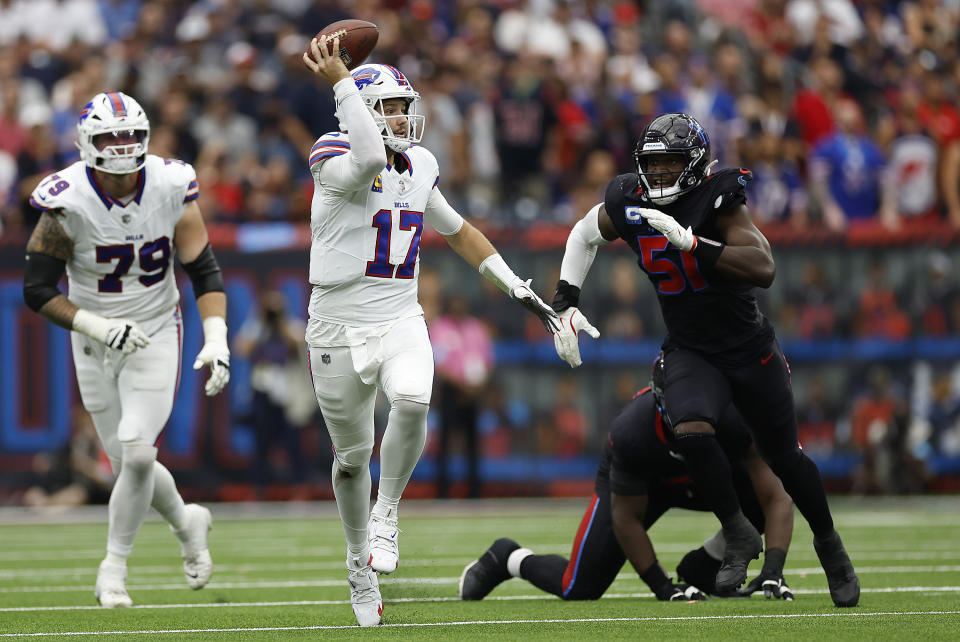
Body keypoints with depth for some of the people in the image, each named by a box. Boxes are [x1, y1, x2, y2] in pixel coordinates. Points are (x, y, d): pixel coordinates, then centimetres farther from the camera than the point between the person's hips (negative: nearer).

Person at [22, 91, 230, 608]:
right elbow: (37, 289, -13)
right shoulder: (67, 203, -19)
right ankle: (186, 522, 37)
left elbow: (204, 272, -5)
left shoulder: (170, 188, -13)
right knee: (129, 463, 6)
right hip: (95, 346, 0)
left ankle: (114, 566, 3)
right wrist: (98, 327, -24)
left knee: (136, 453, -16)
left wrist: (216, 342, -16)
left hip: (156, 336, 0)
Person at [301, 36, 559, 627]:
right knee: (353, 455, 7)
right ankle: (361, 558, 30)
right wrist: (340, 81, -34)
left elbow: (457, 230, 24)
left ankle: (387, 513, -9)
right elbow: (370, 159, -37)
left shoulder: (420, 168, 8)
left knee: (412, 401, -29)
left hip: (400, 322, 3)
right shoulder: (337, 162, -12)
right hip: (339, 328, -3)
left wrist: (517, 287, 23)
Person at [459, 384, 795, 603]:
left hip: (703, 478, 3)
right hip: (640, 482, -3)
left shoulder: (736, 419, -38)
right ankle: (509, 559, 24)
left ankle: (701, 570, -2)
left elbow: (776, 499, -34)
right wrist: (663, 588, -29)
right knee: (579, 589, -9)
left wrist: (772, 570, -46)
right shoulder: (632, 434, -41)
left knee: (762, 497, -28)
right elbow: (627, 518, -27)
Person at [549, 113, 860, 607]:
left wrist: (689, 241, -40)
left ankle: (828, 542, 35)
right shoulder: (628, 203, -8)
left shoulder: (719, 201, -22)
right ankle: (738, 537, -6)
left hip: (750, 350, -2)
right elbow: (584, 236, 14)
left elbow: (764, 269, -35)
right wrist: (565, 306, 5)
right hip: (690, 353, 2)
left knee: (784, 458, 8)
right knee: (692, 433, -27)